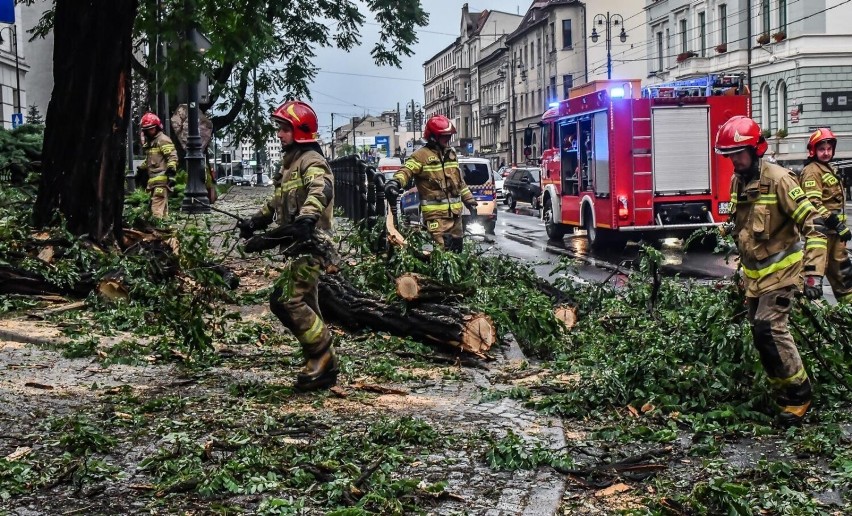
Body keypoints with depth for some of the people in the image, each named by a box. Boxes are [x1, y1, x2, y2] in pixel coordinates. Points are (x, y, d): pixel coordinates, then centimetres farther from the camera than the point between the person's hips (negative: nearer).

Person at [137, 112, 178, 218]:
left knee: (157, 208, -17)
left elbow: (172, 157, -15)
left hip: (162, 179, -10)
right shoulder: (149, 141, 24)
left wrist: (171, 173, -22)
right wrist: (141, 170, 37)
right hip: (153, 179, 10)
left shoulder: (163, 140, -6)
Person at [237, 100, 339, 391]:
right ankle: (324, 367, 16)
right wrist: (255, 222, 24)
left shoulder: (311, 161, -10)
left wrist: (306, 219, -49)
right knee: (305, 307, 11)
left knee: (286, 301, -20)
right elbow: (279, 201, 34)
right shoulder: (291, 162, 22)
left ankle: (322, 355, -11)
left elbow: (320, 191, -32)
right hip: (298, 246, 11)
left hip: (311, 245, -11)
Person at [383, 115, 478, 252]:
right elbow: (406, 171, -22)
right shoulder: (422, 155, -8)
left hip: (455, 213, 8)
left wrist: (469, 200, 28)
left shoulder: (451, 154, 17)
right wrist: (395, 182, -43)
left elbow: (460, 181, 26)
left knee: (456, 250, 15)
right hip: (436, 214, -8)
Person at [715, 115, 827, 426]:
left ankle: (798, 394, -6)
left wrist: (813, 273, -24)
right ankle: (782, 392, 19)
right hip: (754, 273, 8)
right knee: (761, 332, 8)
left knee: (769, 327, -18)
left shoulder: (778, 180, -18)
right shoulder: (737, 182, 7)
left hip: (780, 270, -8)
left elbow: (812, 225, -19)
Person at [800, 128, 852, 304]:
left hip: (833, 230, 10)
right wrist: (837, 224, -26)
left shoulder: (829, 169, 18)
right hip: (822, 229, -10)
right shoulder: (812, 171, -14)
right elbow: (814, 203, -24)